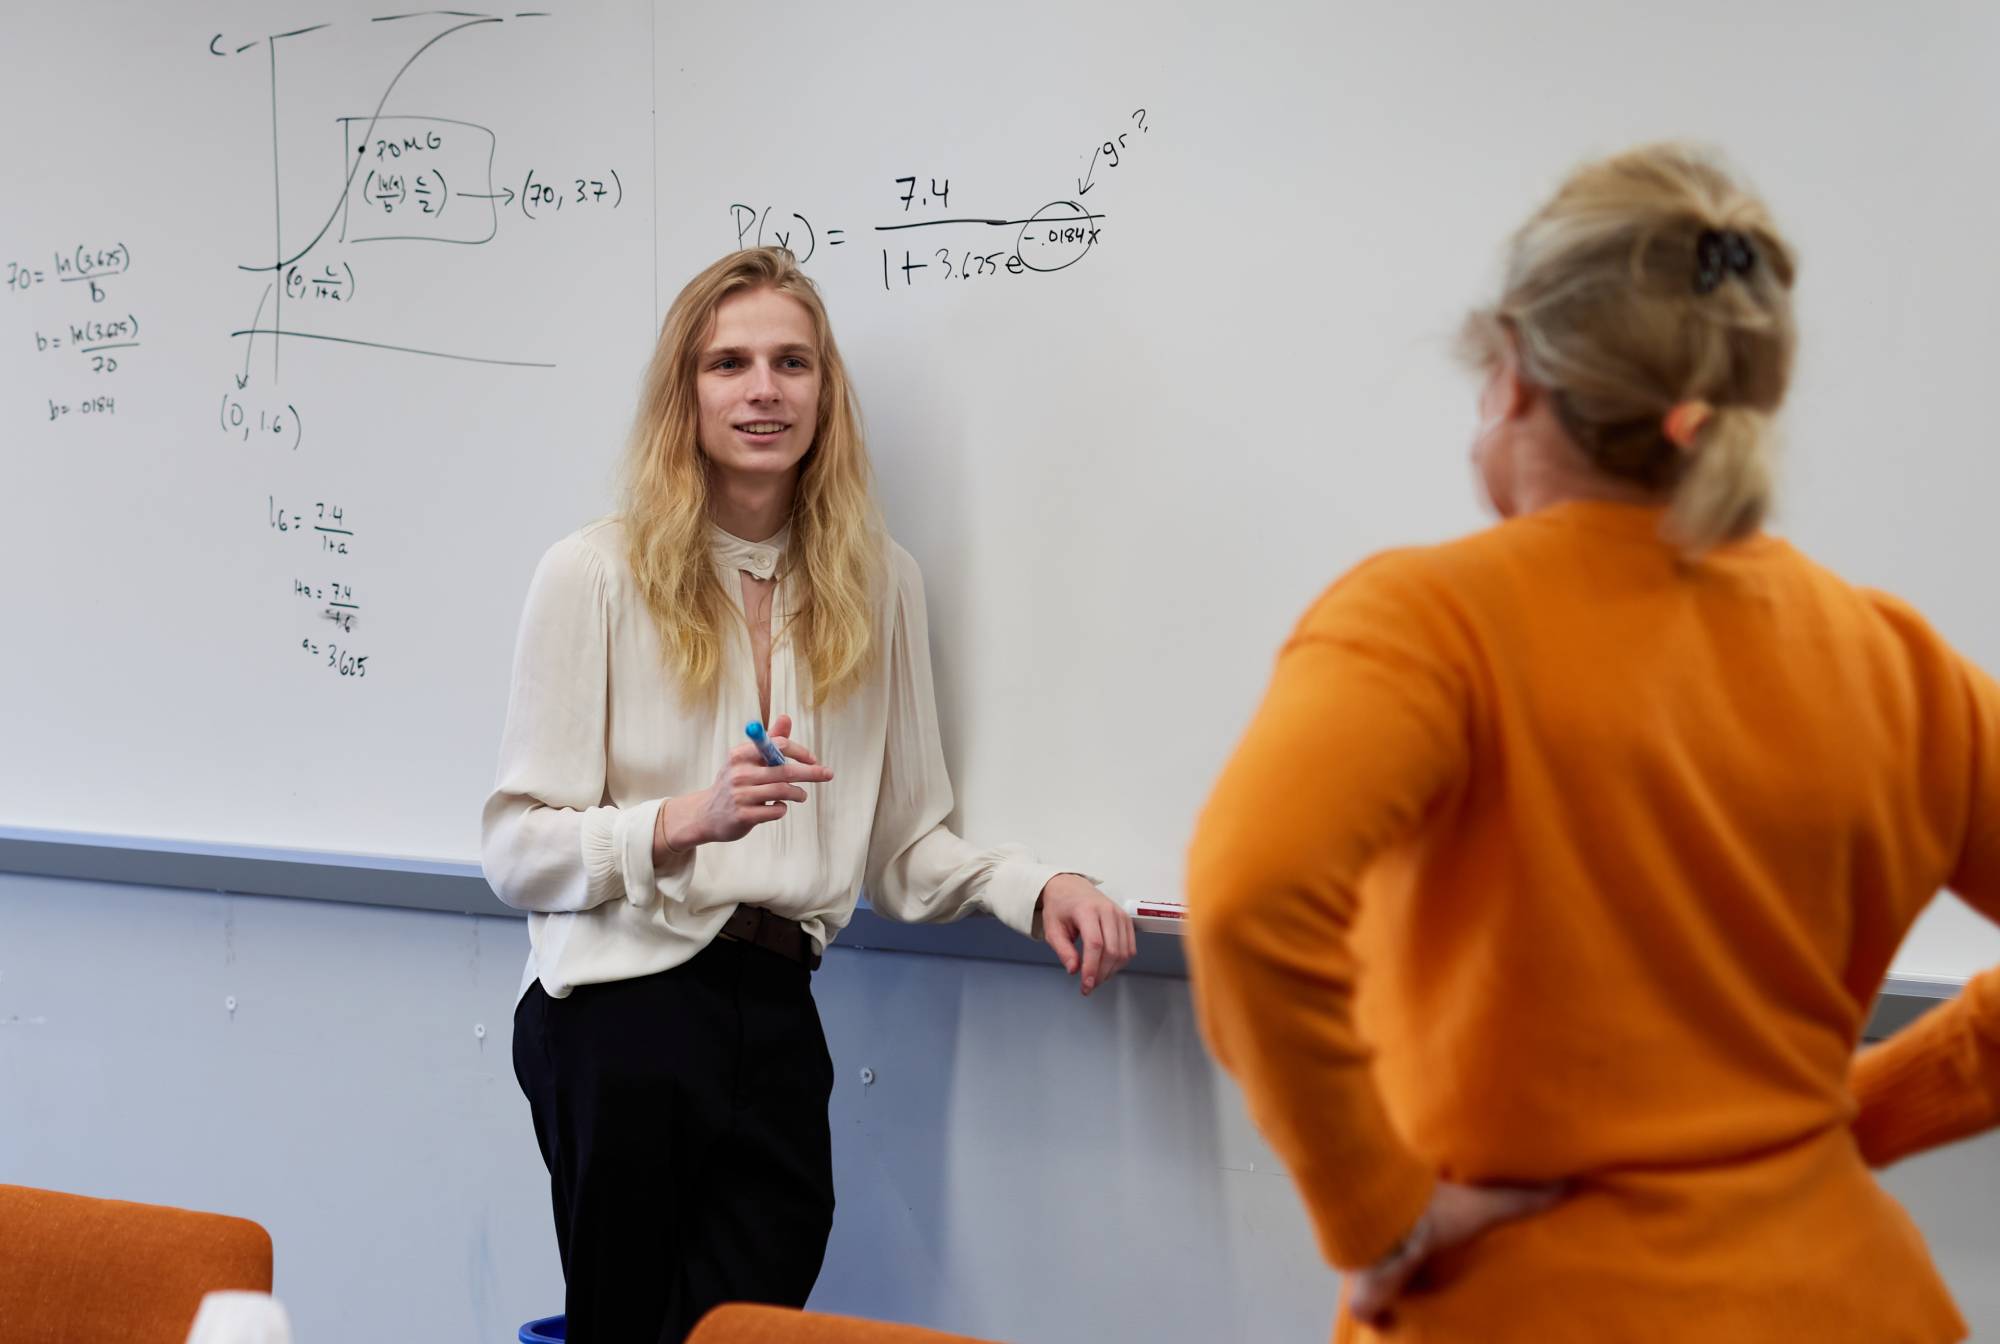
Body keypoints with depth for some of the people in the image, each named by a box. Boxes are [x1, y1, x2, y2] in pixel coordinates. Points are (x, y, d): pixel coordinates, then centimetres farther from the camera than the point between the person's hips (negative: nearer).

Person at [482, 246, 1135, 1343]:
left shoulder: (876, 581, 9)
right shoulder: (596, 574, -4)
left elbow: (900, 846, 10)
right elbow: (516, 851, -7)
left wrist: (1035, 890, -7)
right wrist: (686, 822, -22)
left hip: (777, 1016, 4)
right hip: (621, 1008, -4)